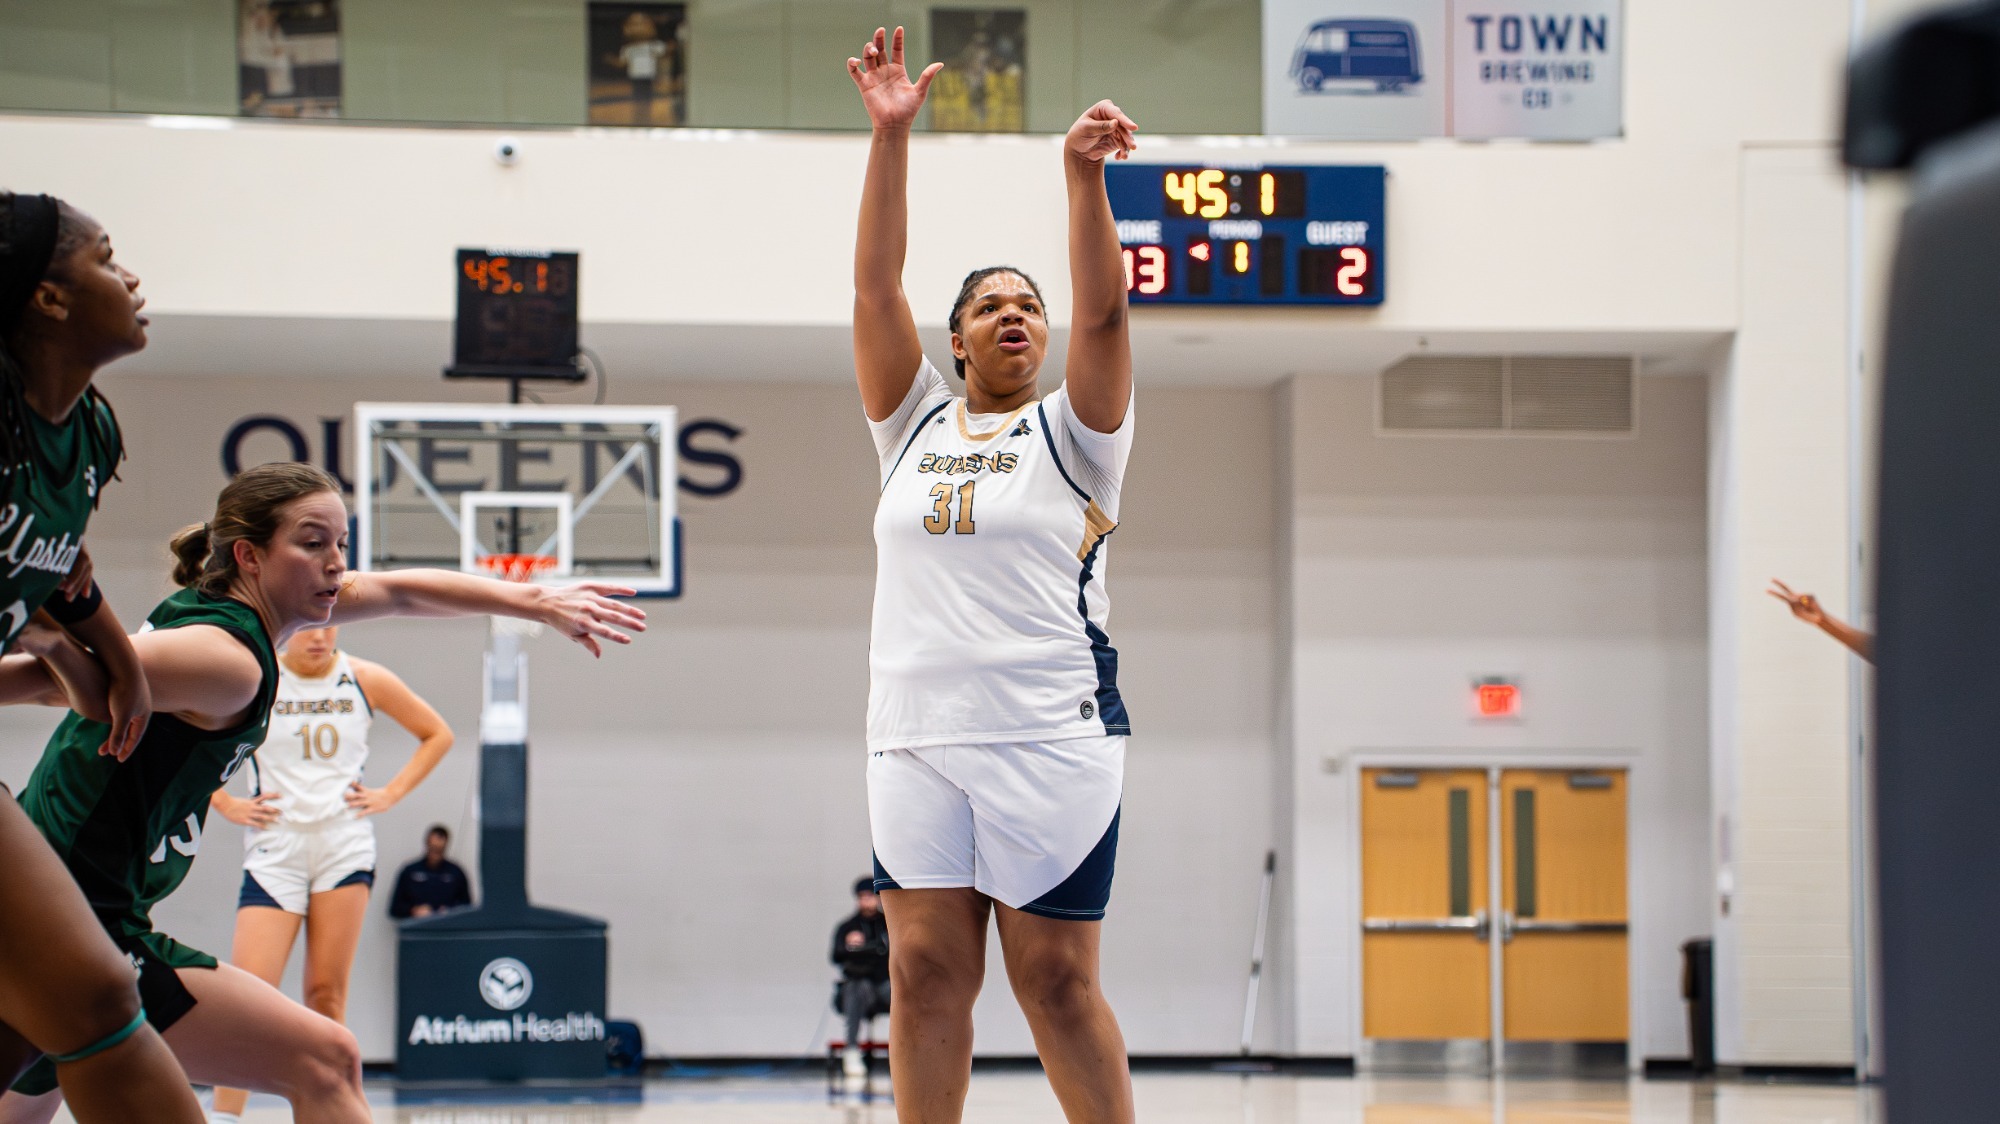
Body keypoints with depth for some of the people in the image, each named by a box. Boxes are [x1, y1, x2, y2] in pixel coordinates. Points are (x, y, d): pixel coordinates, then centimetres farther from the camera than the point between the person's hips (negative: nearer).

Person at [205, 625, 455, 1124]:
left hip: (346, 849, 1)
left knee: (327, 994, 1)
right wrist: (225, 804, -2)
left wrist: (391, 793, 6)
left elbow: (437, 734, 16)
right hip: (275, 851, -1)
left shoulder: (366, 681, 4)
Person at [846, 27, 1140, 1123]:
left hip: (1052, 733, -3)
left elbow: (1100, 308, -8)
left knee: (1056, 979, -3)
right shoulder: (914, 425, 15)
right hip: (916, 732, 3)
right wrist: (890, 136, -3)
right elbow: (875, 289, 6)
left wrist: (1083, 177, -21)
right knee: (926, 969, -1)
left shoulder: (1072, 434, 7)